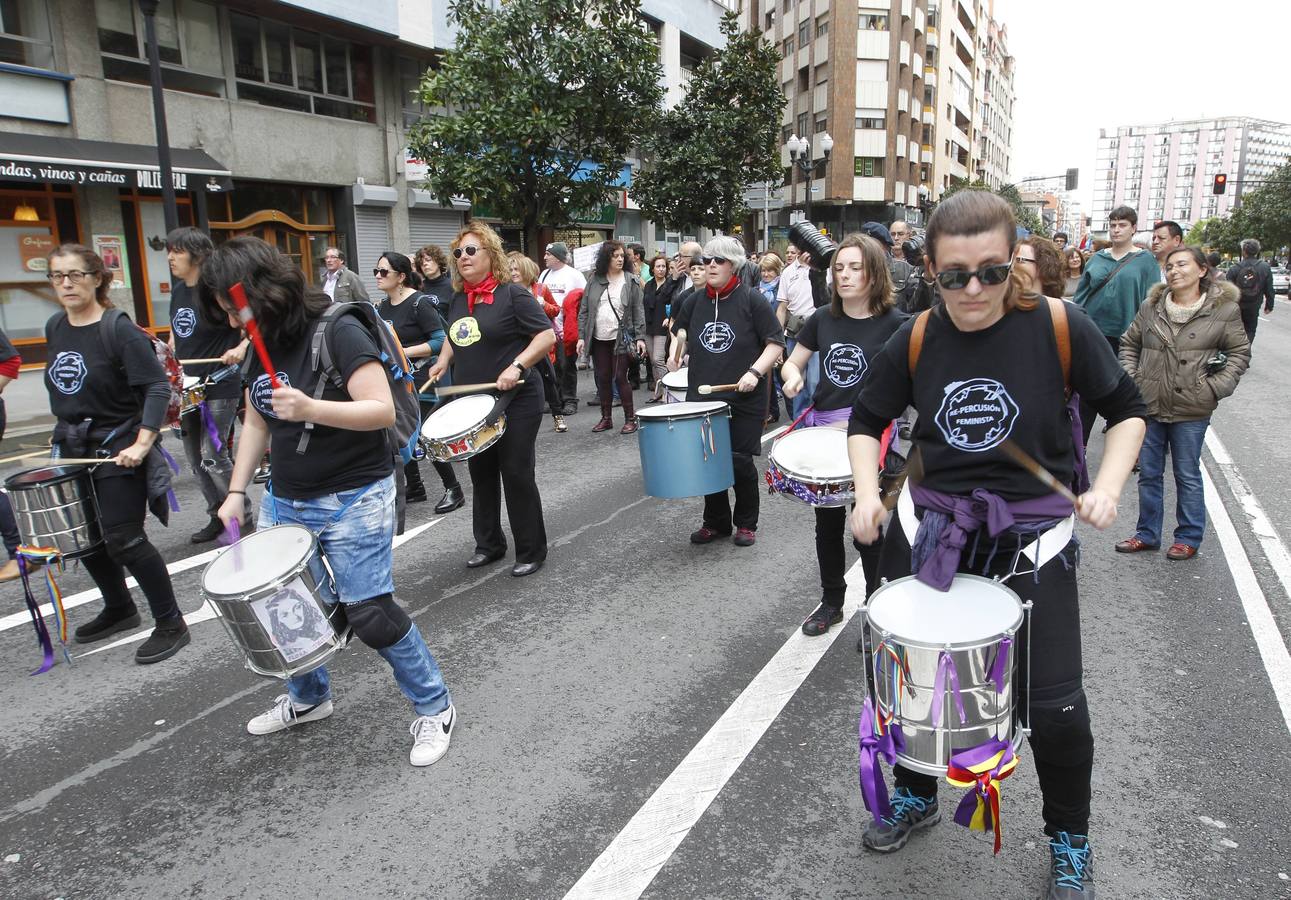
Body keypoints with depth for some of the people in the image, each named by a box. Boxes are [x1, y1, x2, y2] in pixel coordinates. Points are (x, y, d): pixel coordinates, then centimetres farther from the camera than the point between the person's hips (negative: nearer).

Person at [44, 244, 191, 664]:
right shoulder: (54, 328, 7)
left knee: (123, 540, -8)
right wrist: (66, 428, 19)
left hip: (118, 449, -7)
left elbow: (157, 387, -20)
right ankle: (119, 609, 37)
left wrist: (142, 443, -28)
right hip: (73, 447, 8)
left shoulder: (119, 329, -14)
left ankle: (171, 624, 5)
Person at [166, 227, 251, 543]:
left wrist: (240, 349, -28)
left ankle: (242, 515, 7)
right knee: (196, 460, 11)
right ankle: (219, 516, 23)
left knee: (213, 457, -8)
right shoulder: (178, 290, 11)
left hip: (220, 388, -8)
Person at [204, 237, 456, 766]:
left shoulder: (337, 331, -15)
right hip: (285, 500, 8)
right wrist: (236, 492, 11)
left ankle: (435, 710, 9)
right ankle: (308, 698, 39)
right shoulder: (261, 346, 7)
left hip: (353, 499, -7)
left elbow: (383, 410, -23)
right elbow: (256, 424, 17)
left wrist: (311, 409, -36)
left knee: (368, 612, -10)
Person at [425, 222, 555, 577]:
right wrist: (444, 359, 11)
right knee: (481, 476, 14)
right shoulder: (459, 299, 10)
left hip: (515, 403, -7)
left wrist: (516, 366, -25)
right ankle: (489, 544, 29)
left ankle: (532, 551, 11)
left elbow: (548, 335, -15)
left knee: (517, 476, -2)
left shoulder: (512, 294, -10)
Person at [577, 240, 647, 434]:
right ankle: (606, 418, 20)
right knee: (603, 378, 8)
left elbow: (638, 311, -1)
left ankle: (630, 418, 7)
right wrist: (581, 336, 1)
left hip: (621, 338, -3)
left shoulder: (631, 282, 0)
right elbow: (584, 310, 7)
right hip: (598, 339, 3)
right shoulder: (594, 281, 6)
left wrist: (640, 337, -8)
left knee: (620, 378, -4)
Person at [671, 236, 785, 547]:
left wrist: (755, 371, -21)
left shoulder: (751, 300, -7)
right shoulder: (695, 300, 6)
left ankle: (746, 524, 23)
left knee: (740, 462, 2)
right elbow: (681, 330, 24)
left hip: (744, 400, -4)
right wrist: (677, 353, 5)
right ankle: (715, 522, 28)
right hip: (702, 398, 4)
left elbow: (776, 342, -7)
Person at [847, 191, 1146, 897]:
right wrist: (867, 493, -8)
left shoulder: (1060, 327, -13)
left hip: (1031, 529, -2)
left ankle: (1070, 841, 29)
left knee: (1053, 699, -2)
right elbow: (867, 420, 7)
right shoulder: (915, 340, -5)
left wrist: (1106, 488, -14)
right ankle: (915, 796, 40)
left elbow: (1126, 411, 1)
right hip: (932, 521, 3)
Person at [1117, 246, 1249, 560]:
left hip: (1191, 410, -3)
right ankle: (1147, 534, 25)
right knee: (1148, 473, 12)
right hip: (1149, 405, 3)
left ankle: (1189, 538, 21)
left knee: (1187, 476, 7)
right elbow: (1129, 343, 14)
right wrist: (1131, 379, 3)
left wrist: (1214, 388, -8)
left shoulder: (1223, 310, -4)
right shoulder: (1151, 306, 3)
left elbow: (1239, 353, 2)